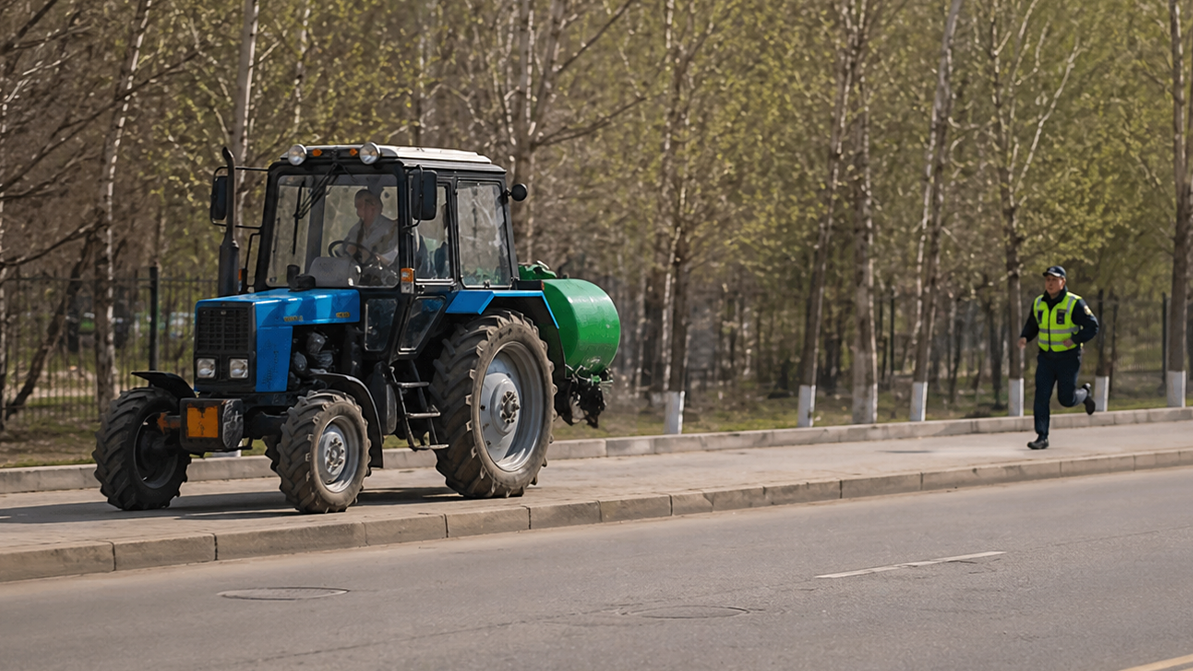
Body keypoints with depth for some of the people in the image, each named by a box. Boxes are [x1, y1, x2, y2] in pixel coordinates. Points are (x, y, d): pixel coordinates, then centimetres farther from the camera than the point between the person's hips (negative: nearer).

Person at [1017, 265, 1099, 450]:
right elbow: (1032, 325, 16)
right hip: (1046, 358, 4)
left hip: (1068, 357, -4)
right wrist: (1024, 337, -5)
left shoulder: (1074, 303, -13)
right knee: (1041, 396, -9)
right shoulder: (1038, 303, 2)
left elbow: (1092, 327, -12)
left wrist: (1074, 340, -25)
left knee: (1066, 399, 2)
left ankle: (1084, 393, 37)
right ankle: (1042, 437, -8)